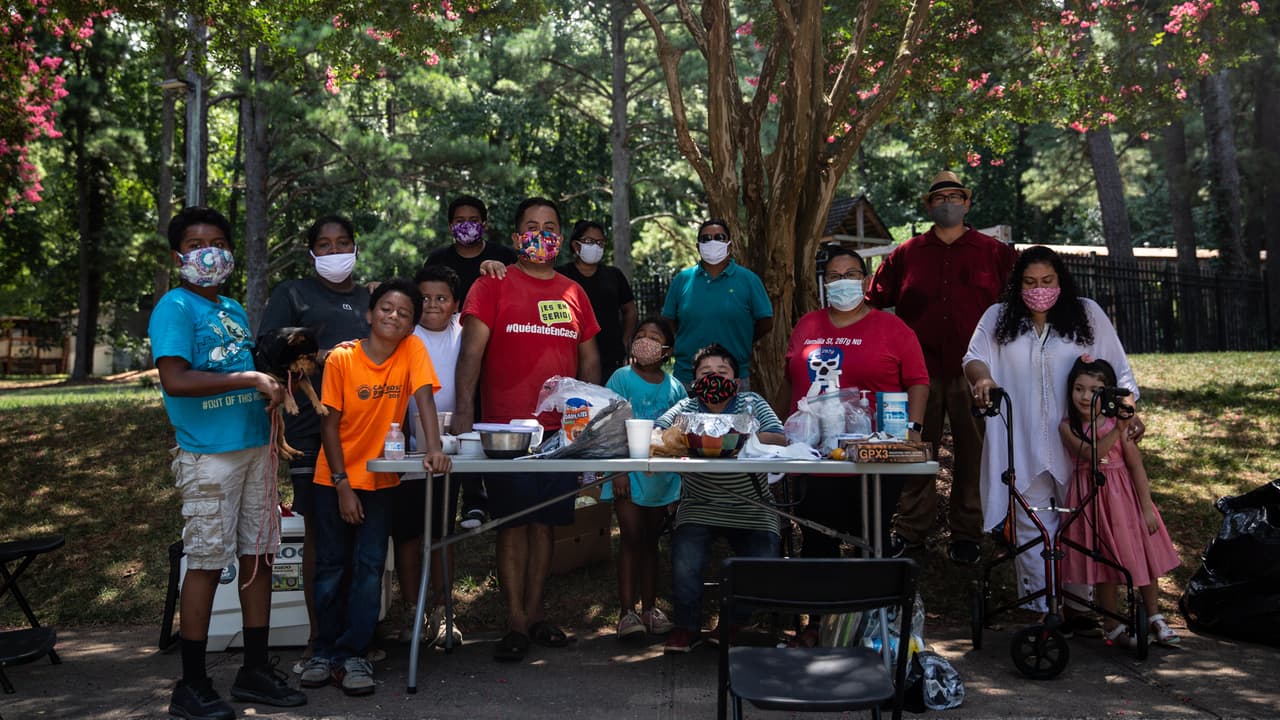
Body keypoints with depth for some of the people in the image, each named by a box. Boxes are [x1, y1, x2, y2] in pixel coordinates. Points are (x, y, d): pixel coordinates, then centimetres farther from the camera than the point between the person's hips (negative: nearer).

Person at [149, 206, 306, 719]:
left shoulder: (234, 309, 17)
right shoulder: (175, 308, -6)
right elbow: (175, 380, -19)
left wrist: (272, 389, 8)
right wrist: (248, 380, -18)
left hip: (255, 446, 8)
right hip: (208, 453, -7)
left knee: (258, 556, 10)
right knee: (207, 562, -2)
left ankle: (255, 671, 21)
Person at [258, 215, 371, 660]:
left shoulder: (370, 298, 21)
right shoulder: (292, 294, 9)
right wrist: (323, 356, -15)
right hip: (311, 427, -3)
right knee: (318, 529, 1)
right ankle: (317, 636, 10)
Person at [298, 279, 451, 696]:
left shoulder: (412, 351, -7)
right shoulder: (341, 358, -10)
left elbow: (424, 399, -18)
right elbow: (329, 424, -8)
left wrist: (434, 448, -34)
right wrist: (342, 486, -11)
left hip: (380, 479, 1)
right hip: (334, 479, 0)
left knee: (369, 567, -2)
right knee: (331, 567, 7)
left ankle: (351, 655, 8)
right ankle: (325, 651, 22)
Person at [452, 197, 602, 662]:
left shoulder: (573, 293, 13)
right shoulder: (493, 285, 1)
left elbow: (589, 359, 17)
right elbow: (472, 347, -9)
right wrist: (464, 407, -21)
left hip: (560, 428, 4)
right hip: (505, 428, -4)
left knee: (544, 522, 10)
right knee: (513, 524, 1)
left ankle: (535, 612, 22)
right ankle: (516, 622, 9)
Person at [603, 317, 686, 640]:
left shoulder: (674, 387, 7)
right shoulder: (622, 378, -4)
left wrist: (679, 476, 6)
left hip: (661, 473, 4)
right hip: (629, 470, -4)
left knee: (650, 539, 12)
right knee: (632, 537, -6)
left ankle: (650, 607, 21)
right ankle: (627, 611, 0)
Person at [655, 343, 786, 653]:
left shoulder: (752, 403, 3)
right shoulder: (686, 407, 5)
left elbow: (780, 439, -12)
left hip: (752, 510, 0)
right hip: (699, 508, 0)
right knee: (685, 561, -22)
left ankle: (733, 625, 12)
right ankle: (687, 627, 4)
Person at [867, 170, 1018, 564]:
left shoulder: (995, 252, 6)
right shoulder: (905, 254, 8)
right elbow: (874, 300, 10)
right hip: (921, 370, 1)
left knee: (972, 452, 6)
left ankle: (966, 533, 19)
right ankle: (910, 529, 17)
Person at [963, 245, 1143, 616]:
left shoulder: (1087, 315, 7)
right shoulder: (997, 318, 7)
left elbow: (1118, 370, 7)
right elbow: (974, 358, -4)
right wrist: (982, 377, -27)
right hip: (1023, 447, 0)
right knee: (1031, 528, 2)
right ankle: (1040, 609, 11)